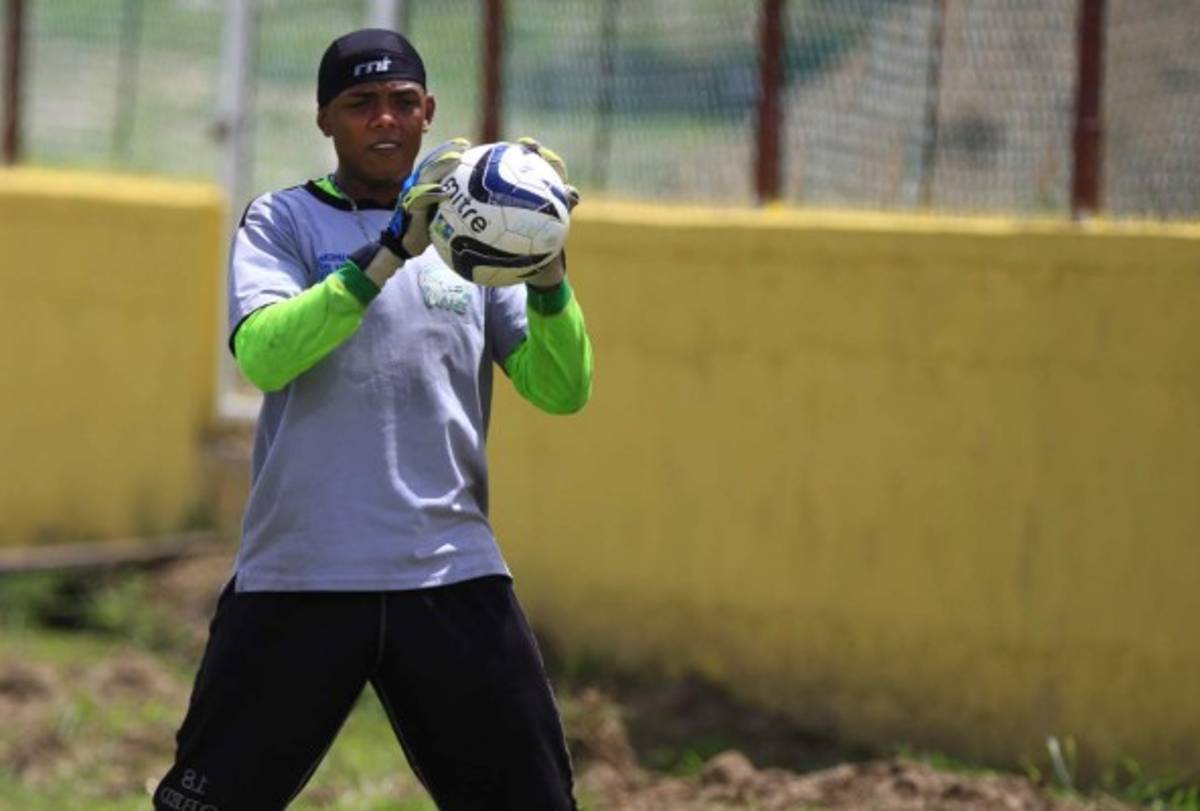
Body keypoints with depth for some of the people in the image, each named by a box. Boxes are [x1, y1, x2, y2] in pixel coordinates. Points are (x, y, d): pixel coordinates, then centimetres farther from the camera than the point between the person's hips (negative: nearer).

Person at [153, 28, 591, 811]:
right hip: (296, 580, -2)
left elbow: (561, 391, 2)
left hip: (454, 577, 2)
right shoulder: (282, 220, 5)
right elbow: (264, 356, -15)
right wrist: (393, 249, -24)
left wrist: (546, 266, -15)